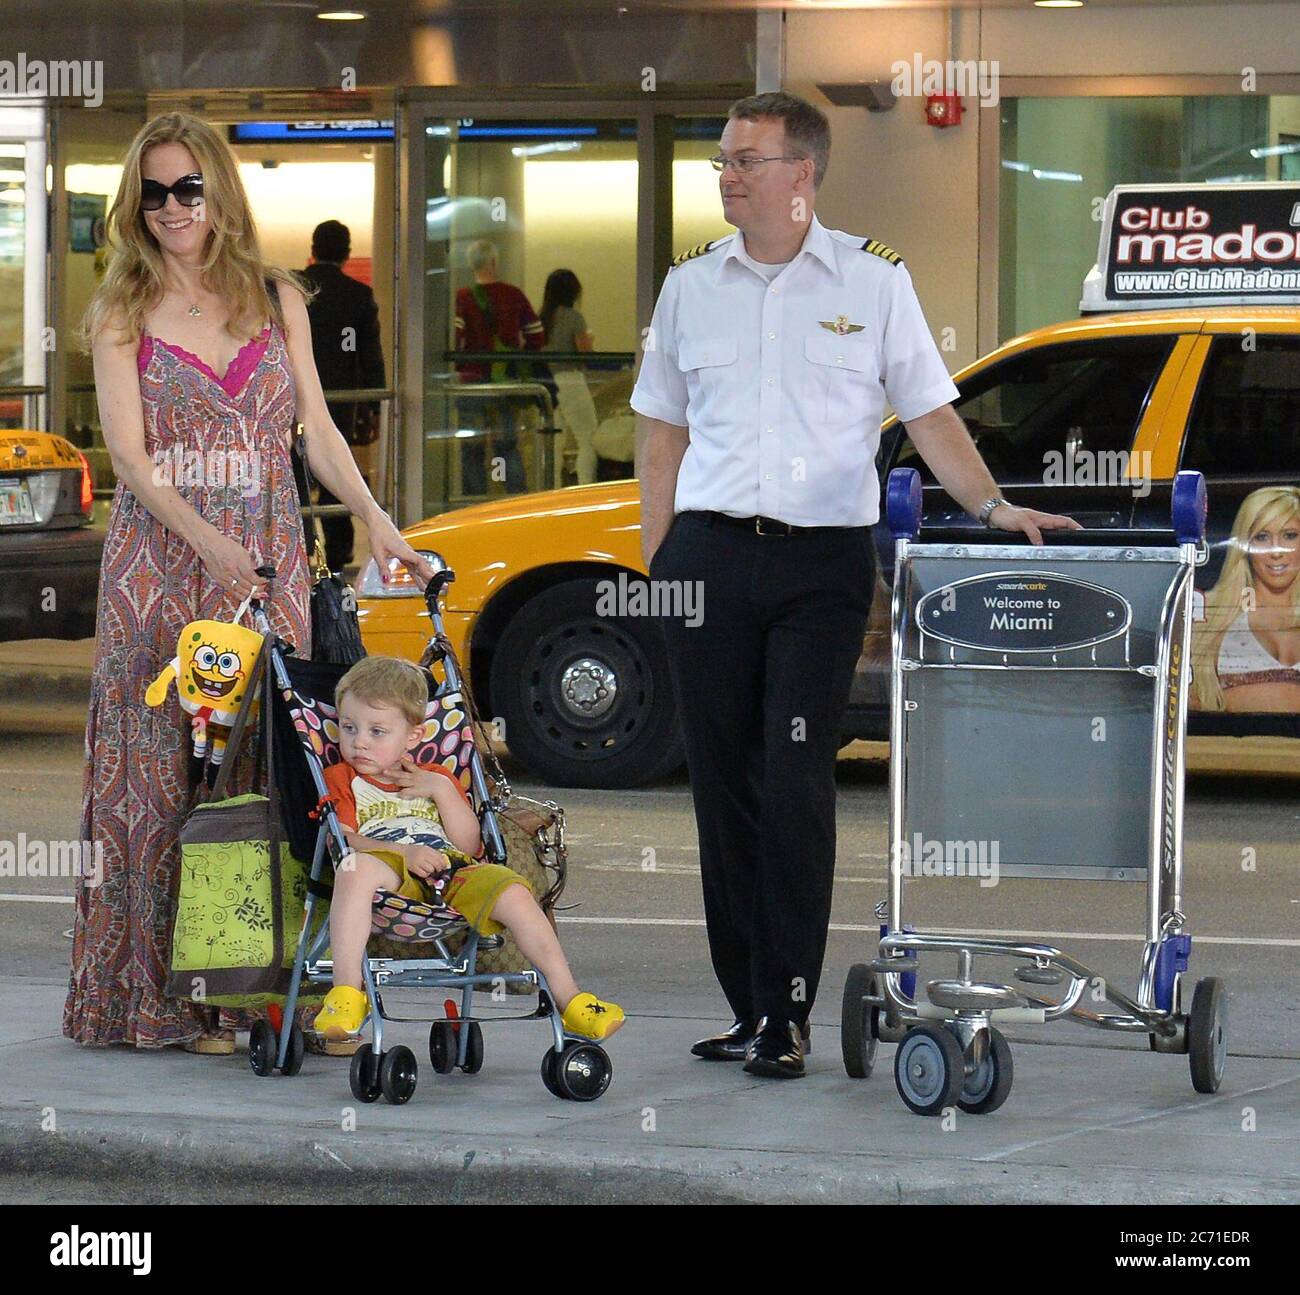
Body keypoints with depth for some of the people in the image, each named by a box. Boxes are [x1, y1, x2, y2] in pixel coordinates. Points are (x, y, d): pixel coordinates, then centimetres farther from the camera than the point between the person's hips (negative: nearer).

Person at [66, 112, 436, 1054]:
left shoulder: (278, 301, 11)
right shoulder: (123, 312, 3)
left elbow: (316, 428, 10)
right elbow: (127, 450, -7)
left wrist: (375, 519, -5)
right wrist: (206, 537, -21)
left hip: (268, 558, 2)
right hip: (159, 557, -2)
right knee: (163, 764, -4)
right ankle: (171, 996, -1)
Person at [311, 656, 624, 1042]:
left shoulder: (435, 778, 28)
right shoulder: (340, 780, 19)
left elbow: (469, 845, 14)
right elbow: (342, 841, -1)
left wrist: (441, 789, 4)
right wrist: (402, 852, -16)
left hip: (452, 872, 3)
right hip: (392, 876, -3)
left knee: (512, 891, -23)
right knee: (356, 868, -38)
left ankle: (568, 997, -21)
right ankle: (346, 990, -44)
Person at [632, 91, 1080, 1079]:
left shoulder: (873, 279, 3)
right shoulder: (692, 285, 11)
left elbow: (929, 412, 4)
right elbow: (663, 433, 16)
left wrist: (994, 505, -10)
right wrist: (654, 563, 10)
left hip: (824, 562, -3)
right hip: (710, 553, 3)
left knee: (796, 786, -10)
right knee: (724, 785, 4)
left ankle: (787, 1015, -7)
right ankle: (749, 1007, 12)